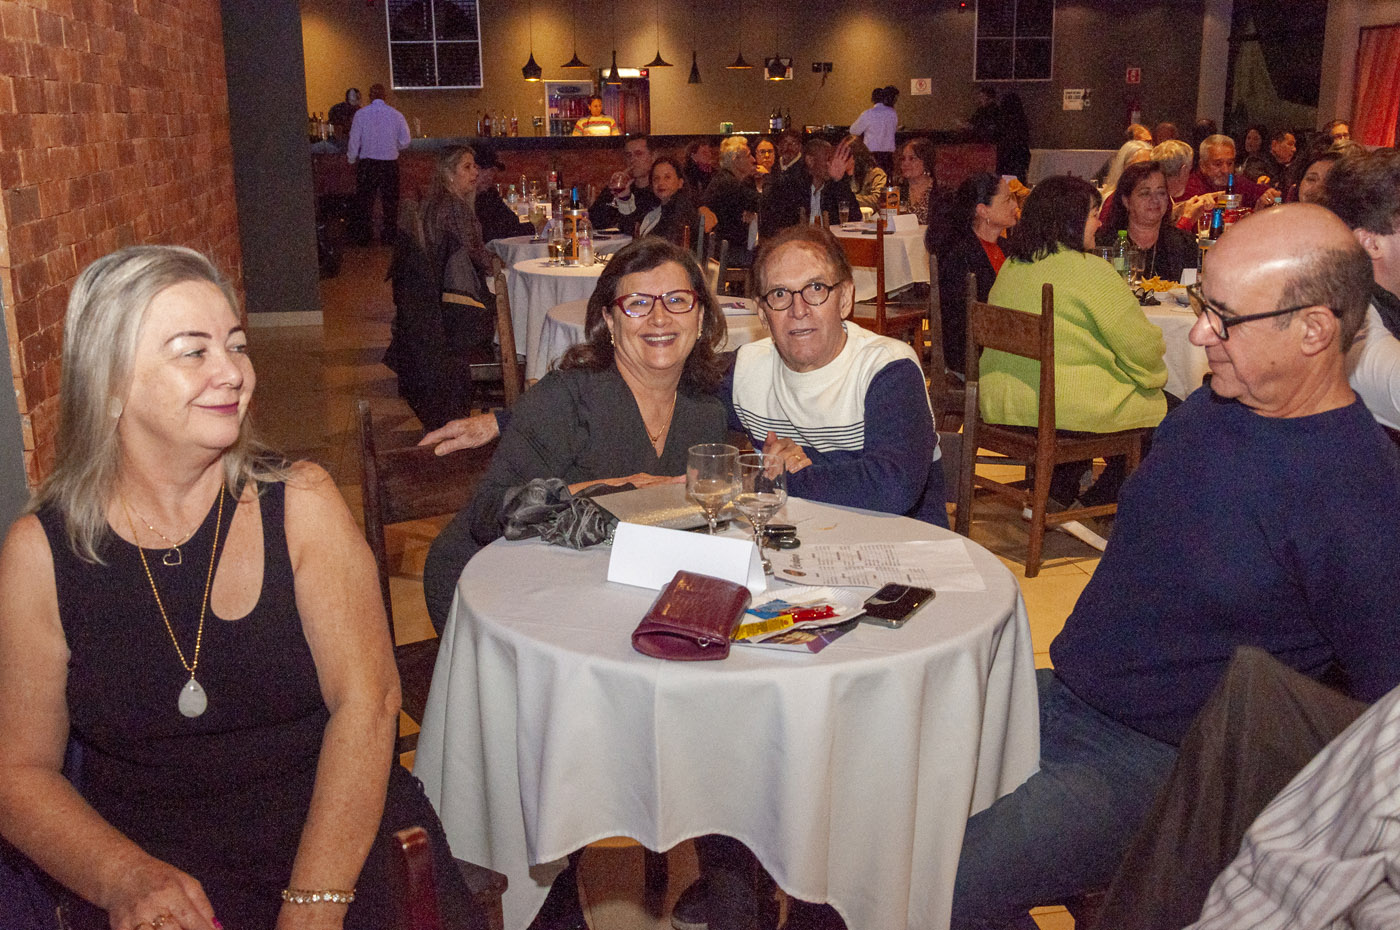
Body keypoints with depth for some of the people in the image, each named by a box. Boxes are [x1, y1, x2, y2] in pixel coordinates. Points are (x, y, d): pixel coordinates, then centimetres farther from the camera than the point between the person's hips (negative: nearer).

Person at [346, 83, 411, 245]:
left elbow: (354, 140, -2)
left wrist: (352, 159, 13)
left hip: (367, 163, -1)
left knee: (364, 201, 8)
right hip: (390, 163, 1)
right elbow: (405, 141, 0)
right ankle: (388, 236, 13)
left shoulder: (361, 114, -5)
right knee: (389, 201, 10)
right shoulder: (396, 115, -2)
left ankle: (362, 236, 11)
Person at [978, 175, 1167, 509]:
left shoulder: (1011, 267, 8)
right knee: (1162, 407, 12)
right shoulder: (1089, 270, -15)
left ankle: (1059, 486, 27)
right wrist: (1155, 375, 10)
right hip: (1068, 409, -8)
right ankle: (1099, 499, 20)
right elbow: (1143, 348, -11)